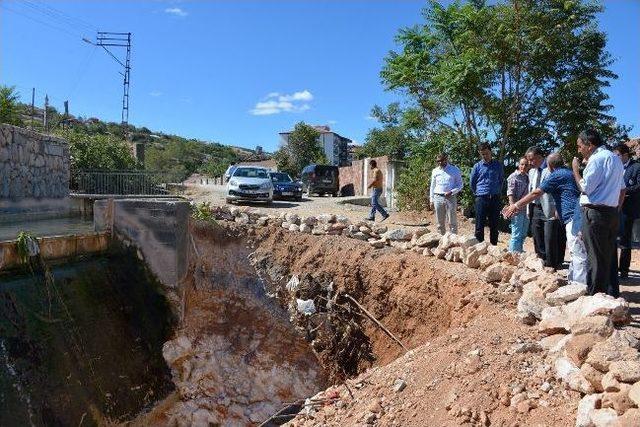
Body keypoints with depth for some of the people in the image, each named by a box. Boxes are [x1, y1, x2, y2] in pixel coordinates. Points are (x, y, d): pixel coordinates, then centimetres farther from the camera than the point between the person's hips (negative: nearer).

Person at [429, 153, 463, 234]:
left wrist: (451, 192, -15)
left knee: (452, 222, -3)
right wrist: (431, 200, 10)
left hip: (450, 198, -3)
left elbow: (460, 185, 2)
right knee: (440, 222, 6)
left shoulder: (455, 170, 2)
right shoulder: (435, 171, 11)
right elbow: (432, 186, 16)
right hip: (438, 198, 3)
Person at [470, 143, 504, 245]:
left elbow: (501, 180, 17)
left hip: (495, 198, 1)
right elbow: (472, 183, 11)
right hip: (481, 198, -1)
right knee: (480, 225, -1)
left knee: (494, 225, 7)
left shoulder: (498, 165, 6)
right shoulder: (477, 166, 2)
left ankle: (494, 246, 16)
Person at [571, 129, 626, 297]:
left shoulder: (596, 159, -12)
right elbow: (622, 189, 19)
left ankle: (594, 294, 1)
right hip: (612, 213, 9)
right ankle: (612, 294, 20)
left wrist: (575, 170, -4)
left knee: (596, 257, -4)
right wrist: (615, 207, 22)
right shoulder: (616, 158, 17)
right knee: (610, 256, 13)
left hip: (595, 213, -9)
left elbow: (585, 188, -15)